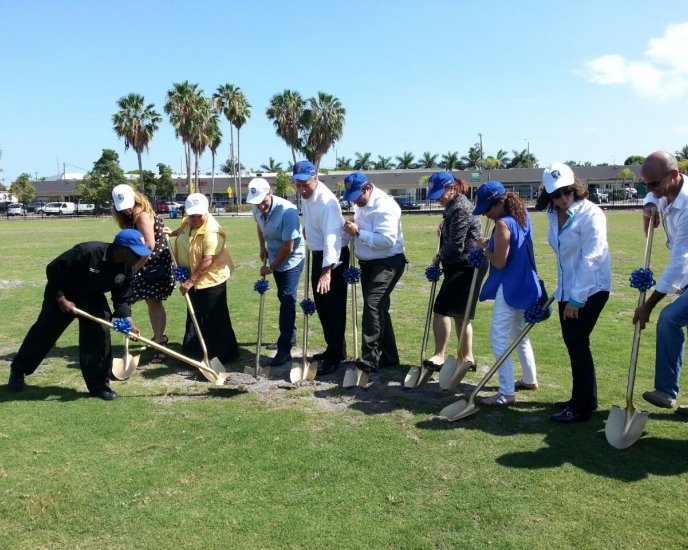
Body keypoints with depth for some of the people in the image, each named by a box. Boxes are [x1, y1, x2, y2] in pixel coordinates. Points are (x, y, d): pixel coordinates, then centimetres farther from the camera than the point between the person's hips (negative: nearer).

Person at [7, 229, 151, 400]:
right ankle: (17, 370, 32)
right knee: (44, 333, 7)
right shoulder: (87, 251, -37)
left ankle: (99, 384, 2)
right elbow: (53, 269, -27)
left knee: (100, 334, -9)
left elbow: (122, 298, -8)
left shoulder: (127, 268, -18)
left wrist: (128, 321, -24)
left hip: (93, 298, 5)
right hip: (62, 294, -4)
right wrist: (61, 299, -26)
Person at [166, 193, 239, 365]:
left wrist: (190, 281, -27)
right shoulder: (188, 222, -1)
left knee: (213, 318, -2)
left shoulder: (211, 231, -27)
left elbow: (207, 261, -29)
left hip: (211, 279, -9)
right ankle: (196, 351, 31)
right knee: (195, 315, 18)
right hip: (194, 278, 9)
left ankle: (224, 354, 11)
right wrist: (172, 233, 15)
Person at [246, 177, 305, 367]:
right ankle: (290, 336, 34)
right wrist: (263, 247, 13)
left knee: (287, 300, -11)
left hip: (291, 260, -7)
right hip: (276, 258, 7)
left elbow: (288, 248, -26)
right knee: (283, 298, 17)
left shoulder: (287, 211, -31)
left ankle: (284, 349, -8)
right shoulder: (257, 208, -10)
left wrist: (270, 268, -17)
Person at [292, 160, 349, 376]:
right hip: (318, 254, 9)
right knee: (321, 305, 17)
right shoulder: (305, 195, 1)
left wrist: (327, 270, -42)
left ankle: (335, 357, 5)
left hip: (334, 257, -9)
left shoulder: (326, 202, -26)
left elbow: (331, 237, -35)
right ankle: (333, 348, 31)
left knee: (334, 307, -4)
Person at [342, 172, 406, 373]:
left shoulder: (384, 206, -21)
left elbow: (387, 240, -30)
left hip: (387, 263, -10)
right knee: (378, 308, 13)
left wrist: (358, 233, -27)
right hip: (368, 263, 10)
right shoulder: (360, 203, 9)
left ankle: (370, 356, -19)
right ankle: (388, 356, 23)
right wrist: (352, 229, -1)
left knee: (373, 304, -21)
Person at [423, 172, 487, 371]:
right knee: (460, 313, 14)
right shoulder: (454, 205, 13)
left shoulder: (460, 209, -19)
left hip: (466, 266, -11)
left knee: (441, 309, -9)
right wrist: (443, 226, 9)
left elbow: (455, 246, -22)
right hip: (465, 266, 11)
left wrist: (439, 257, -4)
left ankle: (439, 356, -3)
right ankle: (467, 357, 22)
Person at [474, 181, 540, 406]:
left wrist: (484, 247, -5)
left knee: (498, 338, -7)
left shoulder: (503, 224, -19)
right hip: (524, 285, 10)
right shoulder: (521, 217, 8)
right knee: (520, 334, 24)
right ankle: (530, 379, 37)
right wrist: (492, 244, 6)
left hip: (509, 288, -10)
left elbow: (499, 262, -20)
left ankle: (506, 393, -6)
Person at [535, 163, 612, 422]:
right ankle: (584, 398, 28)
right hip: (567, 289, 7)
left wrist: (576, 297, -19)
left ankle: (582, 408, 7)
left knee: (577, 343, -5)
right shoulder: (553, 214, 5)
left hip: (590, 289, -7)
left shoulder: (591, 214, -17)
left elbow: (590, 258, -20)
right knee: (572, 342, 13)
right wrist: (564, 293, 16)